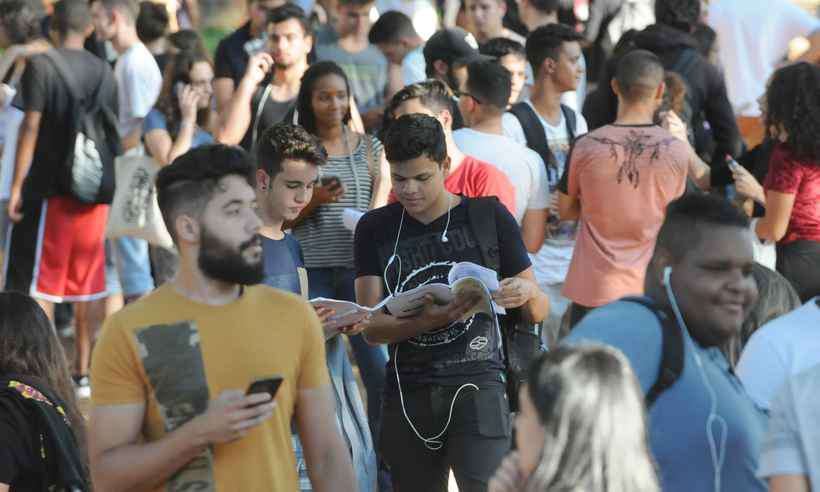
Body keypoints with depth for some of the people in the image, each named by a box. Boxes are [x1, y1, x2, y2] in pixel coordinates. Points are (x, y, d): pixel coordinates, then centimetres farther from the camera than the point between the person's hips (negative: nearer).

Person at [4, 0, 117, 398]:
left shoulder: (40, 66, -7)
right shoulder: (104, 71, 7)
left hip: (50, 189, -5)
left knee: (36, 282, 1)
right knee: (87, 283, 10)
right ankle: (83, 372, 14)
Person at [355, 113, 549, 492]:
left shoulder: (489, 217, 3)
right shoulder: (375, 230, 6)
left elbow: (539, 312, 8)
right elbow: (371, 327, -1)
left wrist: (527, 294, -17)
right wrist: (425, 322, -21)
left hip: (476, 382, -3)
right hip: (408, 390, 3)